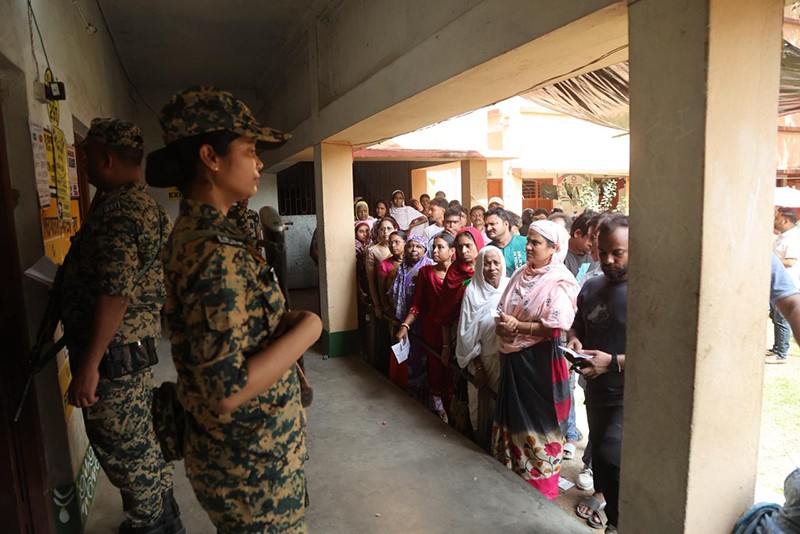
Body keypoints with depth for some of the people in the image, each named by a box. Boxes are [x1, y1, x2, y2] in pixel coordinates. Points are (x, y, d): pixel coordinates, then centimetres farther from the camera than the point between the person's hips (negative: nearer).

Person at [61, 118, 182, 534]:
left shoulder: (116, 212, -20)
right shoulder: (146, 203, 12)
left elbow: (114, 295, -26)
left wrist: (88, 366, -22)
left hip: (113, 351, -10)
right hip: (138, 344, 10)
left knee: (124, 449, 5)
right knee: (142, 440, 21)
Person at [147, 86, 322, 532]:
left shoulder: (192, 231, 4)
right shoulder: (218, 253, -27)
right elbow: (227, 390, -30)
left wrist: (285, 320, 0)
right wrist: (307, 329, -21)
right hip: (253, 460, -9)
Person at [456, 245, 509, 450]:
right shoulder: (473, 292, -4)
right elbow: (468, 333, -3)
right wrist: (477, 367, -5)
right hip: (484, 361, -1)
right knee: (484, 411, 8)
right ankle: (484, 450, 29)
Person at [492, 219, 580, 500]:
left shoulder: (560, 283, -13)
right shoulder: (521, 274, 9)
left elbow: (556, 327, -20)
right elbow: (504, 309, 13)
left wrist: (519, 326, -18)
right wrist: (502, 324, -8)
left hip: (540, 360, -7)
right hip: (513, 357, 7)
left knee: (538, 420, 6)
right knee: (513, 416, 17)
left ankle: (542, 485, 25)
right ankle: (514, 474, 36)